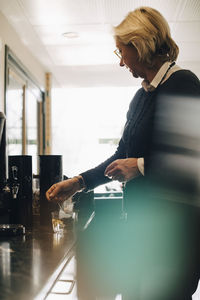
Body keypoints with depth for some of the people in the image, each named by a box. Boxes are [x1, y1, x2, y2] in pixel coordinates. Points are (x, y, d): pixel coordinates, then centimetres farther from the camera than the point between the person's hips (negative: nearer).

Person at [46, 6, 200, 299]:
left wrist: (142, 165, -16)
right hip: (141, 220, 9)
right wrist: (78, 182, 17)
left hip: (174, 223, -9)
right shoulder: (140, 97, 14)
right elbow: (123, 155, 20)